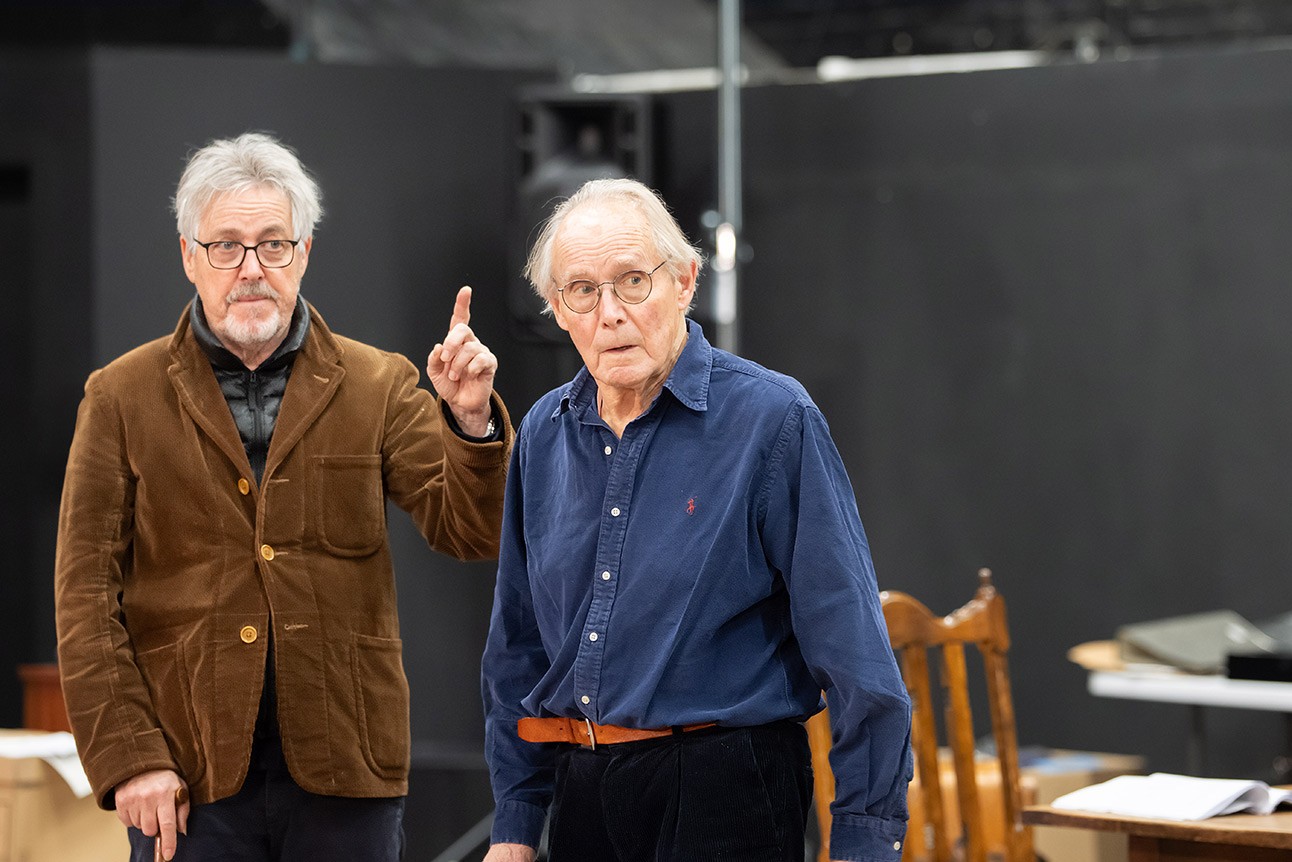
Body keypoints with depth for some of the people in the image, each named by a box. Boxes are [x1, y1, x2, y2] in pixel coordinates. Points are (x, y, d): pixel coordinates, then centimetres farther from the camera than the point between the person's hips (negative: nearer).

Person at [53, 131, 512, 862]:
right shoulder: (122, 398, 5)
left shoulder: (380, 386, 8)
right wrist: (128, 758, -7)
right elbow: (87, 595, 2)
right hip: (186, 775, -1)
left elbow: (470, 531, 1)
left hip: (345, 773, 1)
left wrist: (470, 420, -17)